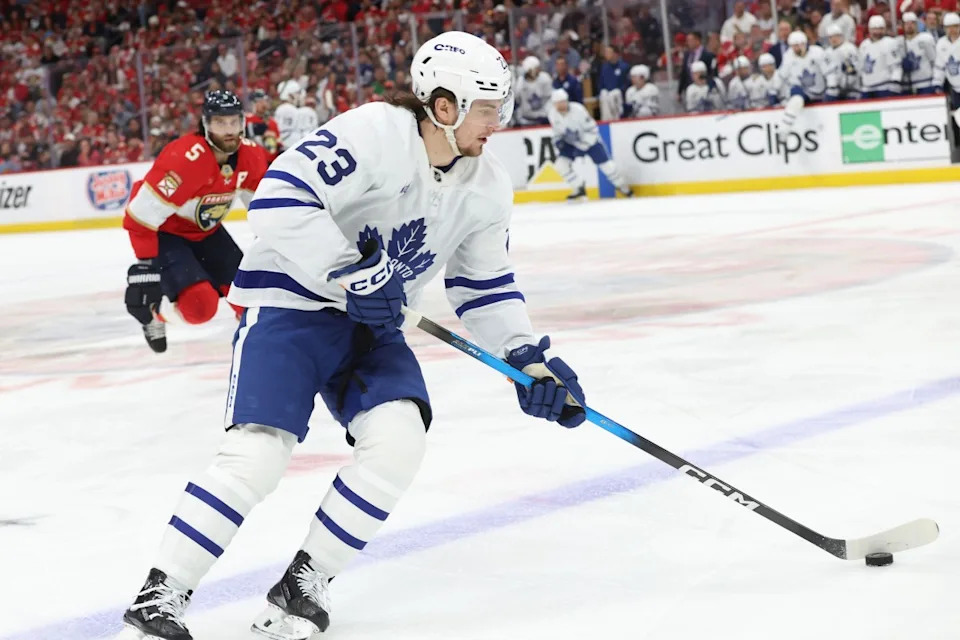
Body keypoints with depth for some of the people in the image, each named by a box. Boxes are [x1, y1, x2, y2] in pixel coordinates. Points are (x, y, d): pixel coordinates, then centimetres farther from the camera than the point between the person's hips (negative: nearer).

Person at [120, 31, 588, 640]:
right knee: (259, 449, -20)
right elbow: (280, 196, -30)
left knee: (399, 438, -18)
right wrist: (349, 271, -30)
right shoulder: (375, 132, -22)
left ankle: (305, 583, -2)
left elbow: (487, 285, 12)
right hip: (292, 303, -6)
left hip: (371, 323, 6)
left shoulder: (488, 187, 1)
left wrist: (529, 356, 0)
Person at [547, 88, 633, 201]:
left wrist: (582, 146, -26)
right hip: (570, 143, 4)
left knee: (605, 164, -6)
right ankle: (580, 189, 4)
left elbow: (591, 129, -23)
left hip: (589, 140, -4)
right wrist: (558, 140, -13)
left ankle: (622, 187, 19)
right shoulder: (552, 114, -15)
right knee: (561, 164, -14)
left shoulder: (578, 110, -30)